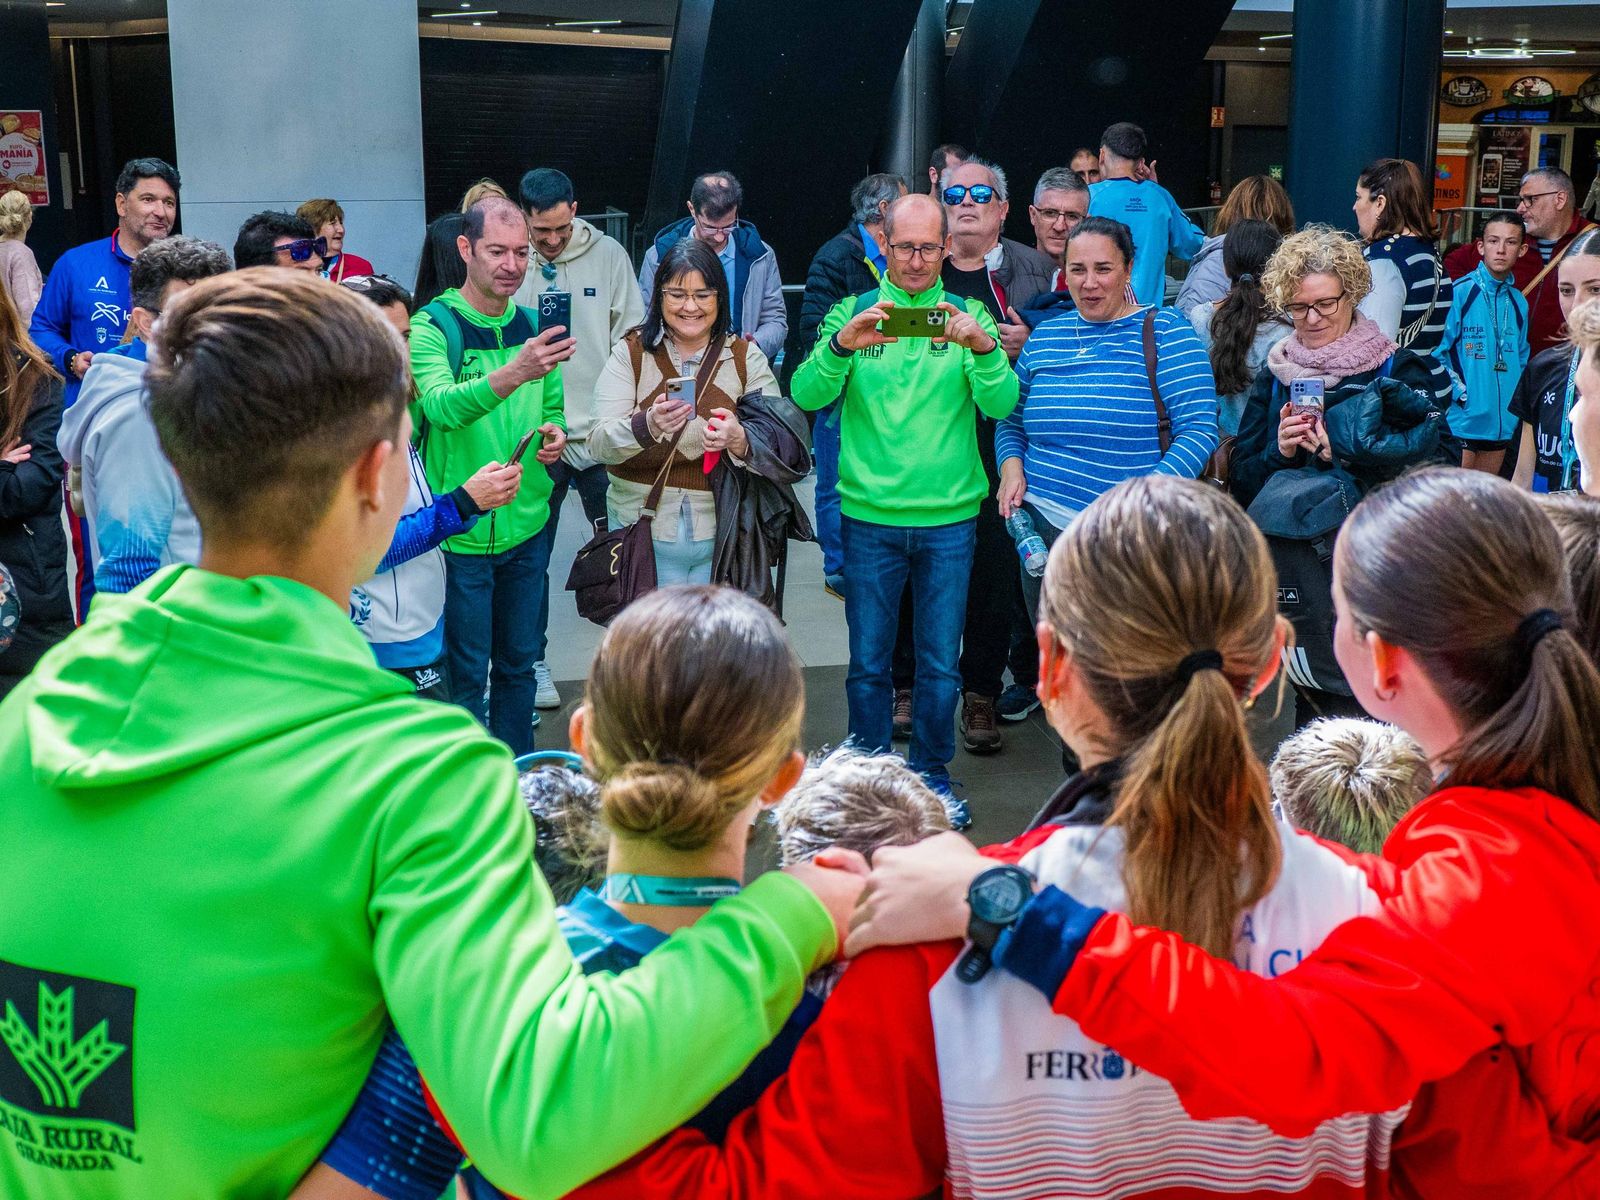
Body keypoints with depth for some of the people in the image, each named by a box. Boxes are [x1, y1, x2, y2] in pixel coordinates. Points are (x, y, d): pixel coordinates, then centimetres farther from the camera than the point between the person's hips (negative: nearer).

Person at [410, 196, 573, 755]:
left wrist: (555, 432, -5)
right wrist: (514, 373, -48)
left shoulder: (533, 326, 5)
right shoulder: (432, 326, -14)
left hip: (527, 527, 6)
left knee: (518, 664, 18)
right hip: (460, 534, -6)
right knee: (466, 677, 6)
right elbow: (441, 406, -32)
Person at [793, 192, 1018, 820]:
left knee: (941, 663, 8)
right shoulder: (853, 312, 2)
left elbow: (1001, 404, -10)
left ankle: (931, 776, 26)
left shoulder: (969, 315, 3)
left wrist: (983, 348, -29)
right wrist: (843, 344, -30)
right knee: (868, 663, 7)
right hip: (869, 514, 0)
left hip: (949, 515, 1)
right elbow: (807, 394, -12)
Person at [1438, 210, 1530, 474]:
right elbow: (1439, 351, -10)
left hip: (1503, 420, 6)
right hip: (1463, 419, -6)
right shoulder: (1459, 292, -8)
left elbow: (1522, 358, 19)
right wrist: (1459, 392, -16)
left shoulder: (1518, 302, 11)